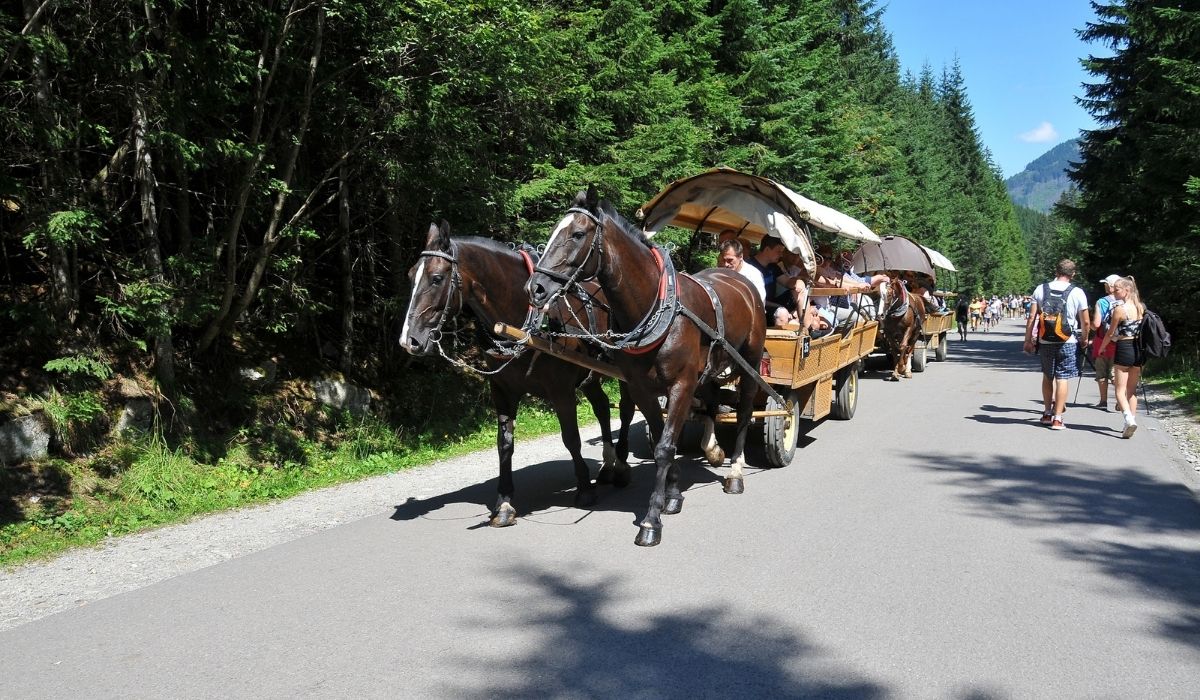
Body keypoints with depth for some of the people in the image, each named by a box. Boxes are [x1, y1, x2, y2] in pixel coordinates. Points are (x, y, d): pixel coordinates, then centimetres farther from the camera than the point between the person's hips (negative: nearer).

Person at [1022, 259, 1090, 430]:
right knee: (1063, 378, 2)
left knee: (1047, 377, 17)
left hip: (1045, 341, 2)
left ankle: (1047, 413, 25)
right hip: (1067, 342, -2)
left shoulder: (1040, 289, 0)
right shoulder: (1077, 293, -5)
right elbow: (1085, 322, -2)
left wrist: (1028, 340, 5)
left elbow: (1032, 317, -1)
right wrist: (1085, 339, 15)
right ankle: (1057, 418, 0)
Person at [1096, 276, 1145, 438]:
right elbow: (1142, 330, 13)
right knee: (1132, 390, 14)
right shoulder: (1141, 308, 6)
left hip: (1123, 349, -6)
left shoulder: (1119, 308, -12)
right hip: (1138, 350, 6)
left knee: (1120, 389, -2)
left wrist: (1101, 347, 10)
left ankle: (1129, 418, -21)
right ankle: (1131, 420, 14)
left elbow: (1110, 334, -5)